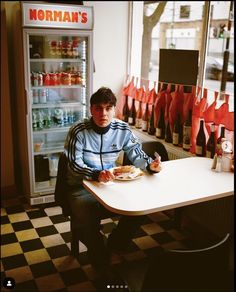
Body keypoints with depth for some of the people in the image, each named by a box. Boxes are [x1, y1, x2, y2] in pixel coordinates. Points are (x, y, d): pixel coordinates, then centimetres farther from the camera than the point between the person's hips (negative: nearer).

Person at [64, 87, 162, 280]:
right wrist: (96, 175, -40)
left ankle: (116, 245, 13)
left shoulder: (123, 130, -5)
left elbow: (137, 155, 3)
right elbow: (74, 165, -20)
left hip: (111, 183, 4)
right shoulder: (78, 132, -15)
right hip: (82, 186, -3)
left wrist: (149, 164, -20)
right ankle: (100, 256, 5)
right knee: (86, 220, -28)